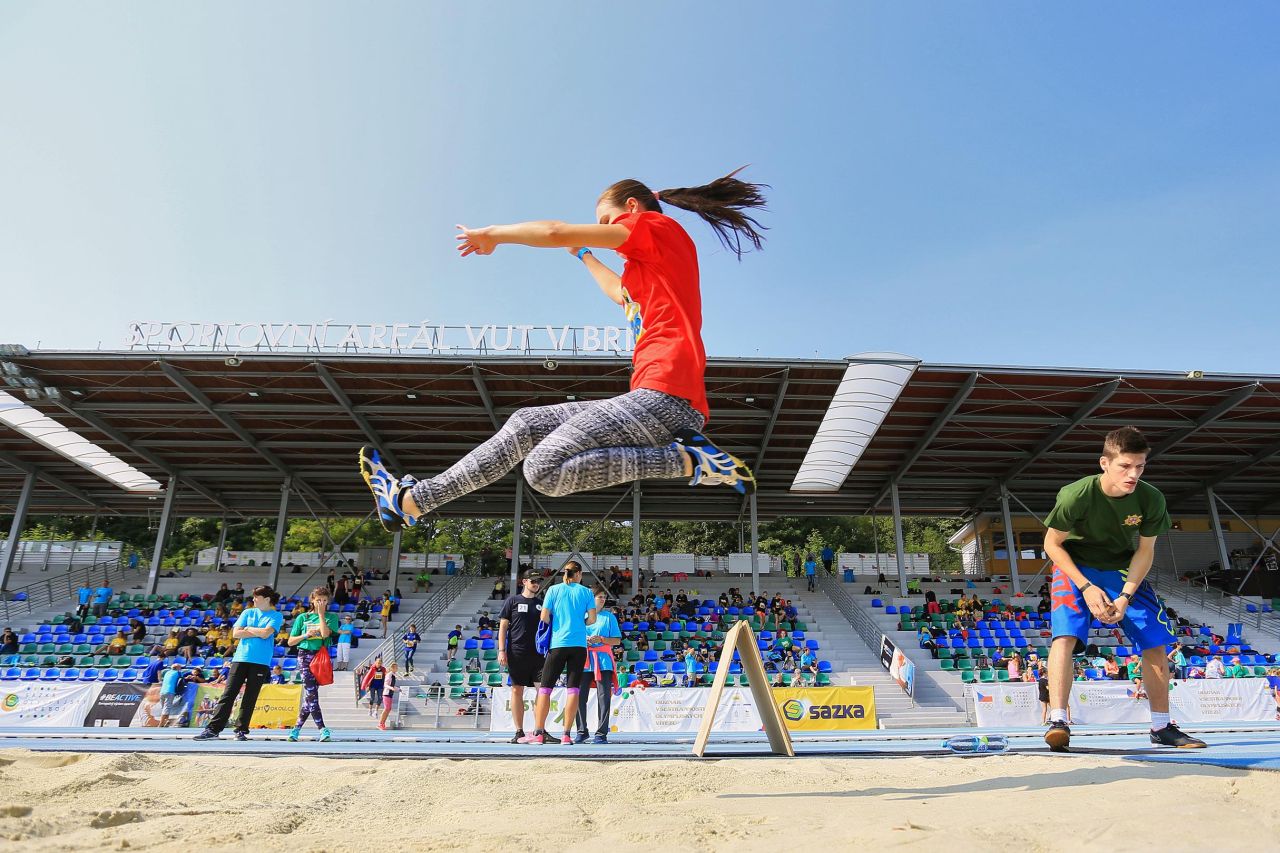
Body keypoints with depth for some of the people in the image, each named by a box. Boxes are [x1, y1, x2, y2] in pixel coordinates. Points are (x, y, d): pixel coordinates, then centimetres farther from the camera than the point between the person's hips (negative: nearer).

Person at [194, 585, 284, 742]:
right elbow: (236, 633, 2)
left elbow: (266, 633, -14)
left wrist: (248, 629, 0)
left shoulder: (276, 616, 2)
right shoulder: (248, 612, 13)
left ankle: (241, 730, 11)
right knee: (228, 695, -1)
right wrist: (258, 633, -5)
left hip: (261, 662, -3)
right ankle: (213, 729, 1)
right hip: (240, 659, 3)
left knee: (250, 698, 2)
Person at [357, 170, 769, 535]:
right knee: (526, 424, 11)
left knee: (544, 470, -18)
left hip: (664, 395, -10)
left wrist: (491, 234, 10)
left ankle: (690, 459, -15)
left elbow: (557, 233, -4)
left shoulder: (658, 225, 2)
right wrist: (585, 255, 60)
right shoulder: (649, 264, 29)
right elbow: (623, 295, 52)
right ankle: (411, 500, 16)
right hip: (654, 400, 10)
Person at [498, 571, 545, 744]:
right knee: (517, 690, 2)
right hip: (517, 652, -2)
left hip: (539, 653, 2)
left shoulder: (542, 603, 14)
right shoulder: (512, 601, 5)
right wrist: (501, 650, -5)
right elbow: (503, 627, 3)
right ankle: (519, 731, 10)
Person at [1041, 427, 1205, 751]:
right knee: (1065, 635, -23)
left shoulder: (1151, 499, -18)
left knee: (1155, 642, 0)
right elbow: (1052, 544, -16)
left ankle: (1161, 727, 17)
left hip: (1124, 570, 4)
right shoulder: (1076, 496, -28)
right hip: (1075, 567, -4)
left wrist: (1126, 595, -15)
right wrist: (1086, 587, -22)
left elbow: (1145, 550, -5)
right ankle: (1057, 722, -23)